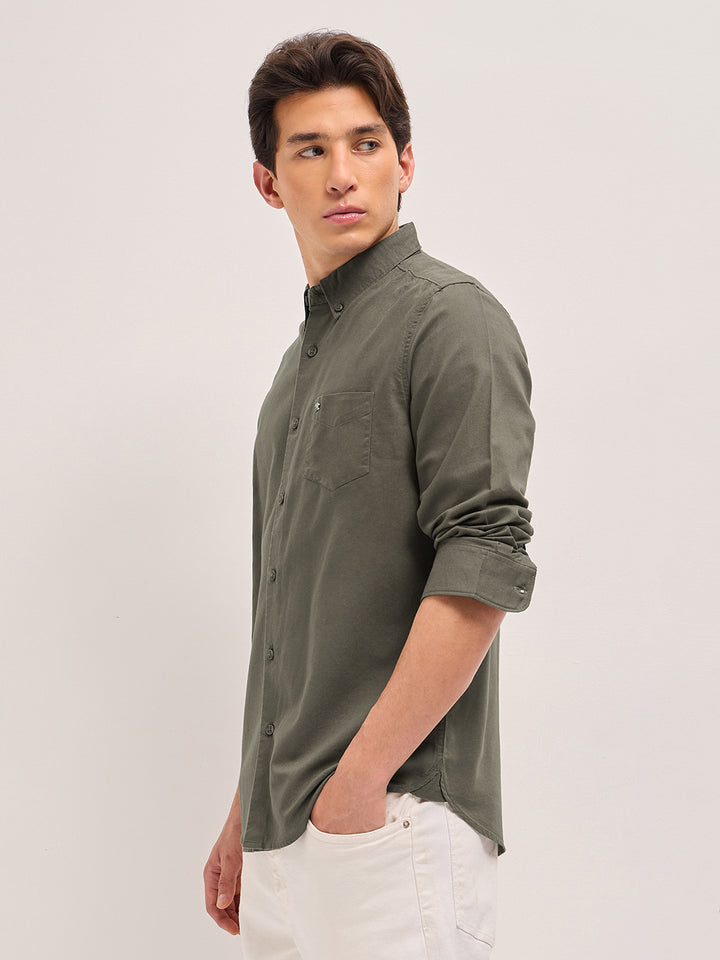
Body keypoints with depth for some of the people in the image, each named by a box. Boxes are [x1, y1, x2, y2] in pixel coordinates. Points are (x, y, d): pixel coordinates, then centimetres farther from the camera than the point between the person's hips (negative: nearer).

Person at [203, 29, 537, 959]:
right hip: (288, 834, 8)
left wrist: (359, 780, -19)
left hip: (394, 823, -8)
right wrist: (249, 811, 17)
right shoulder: (304, 358, 17)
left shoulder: (449, 317, -8)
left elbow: (484, 567, -18)